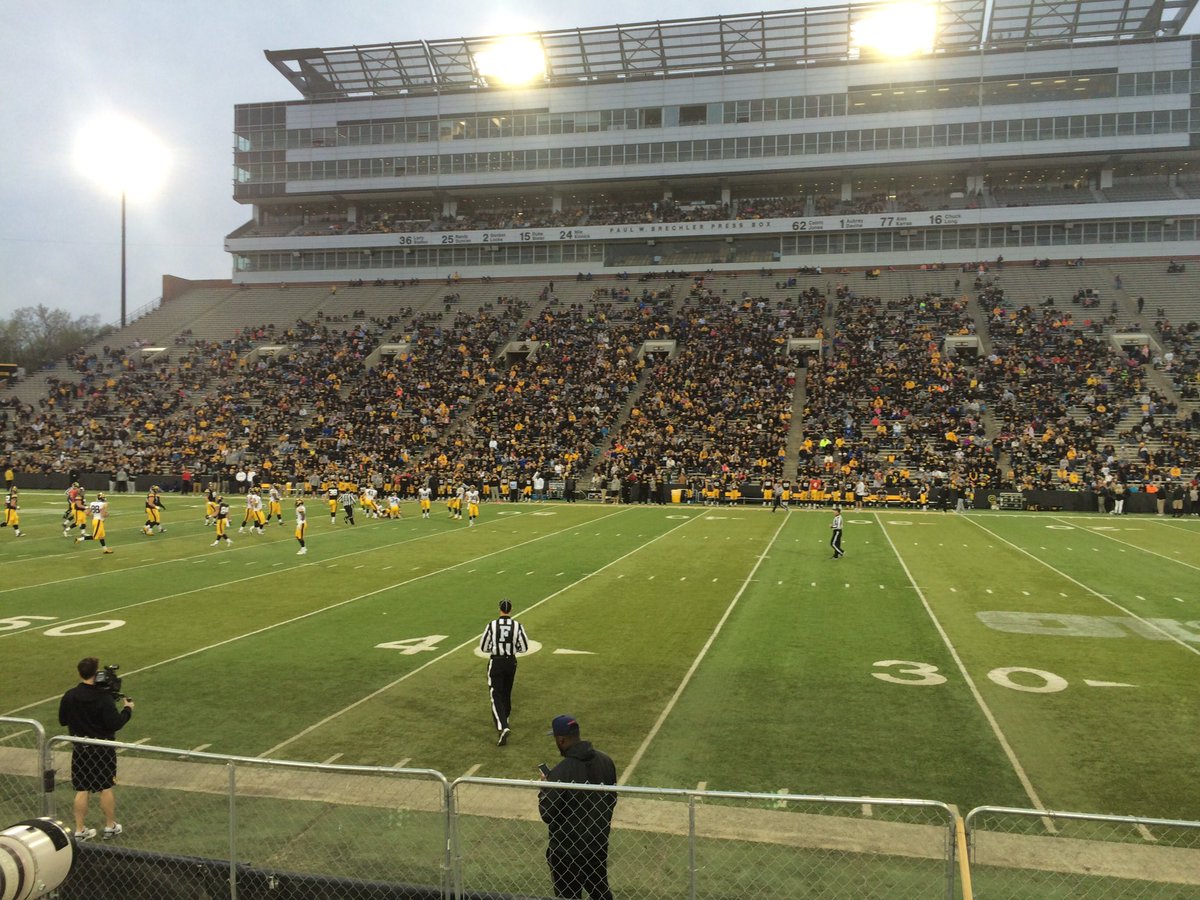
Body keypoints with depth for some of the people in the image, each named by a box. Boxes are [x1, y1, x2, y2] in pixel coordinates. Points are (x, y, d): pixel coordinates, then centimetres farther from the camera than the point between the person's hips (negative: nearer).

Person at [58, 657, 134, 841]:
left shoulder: (69, 696, -6)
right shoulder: (104, 698, -20)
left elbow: (62, 721, 6)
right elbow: (114, 724, -21)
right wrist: (127, 709, -7)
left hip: (80, 749, 3)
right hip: (102, 750, -3)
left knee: (82, 790, 11)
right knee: (105, 788, 9)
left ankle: (80, 830, 17)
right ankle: (110, 826, 22)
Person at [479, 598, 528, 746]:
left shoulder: (492, 625, -11)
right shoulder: (517, 626, -9)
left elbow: (483, 647, -5)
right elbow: (524, 648, -5)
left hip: (496, 662, -2)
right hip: (511, 662, 3)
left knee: (496, 697, -3)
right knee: (506, 694, 22)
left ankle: (502, 727, -21)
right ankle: (503, 721, 36)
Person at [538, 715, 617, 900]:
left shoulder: (560, 773, -26)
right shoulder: (605, 760, -6)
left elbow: (547, 816, -19)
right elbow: (612, 800, 7)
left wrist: (544, 789, -3)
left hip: (567, 850, -6)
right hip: (599, 844, 6)